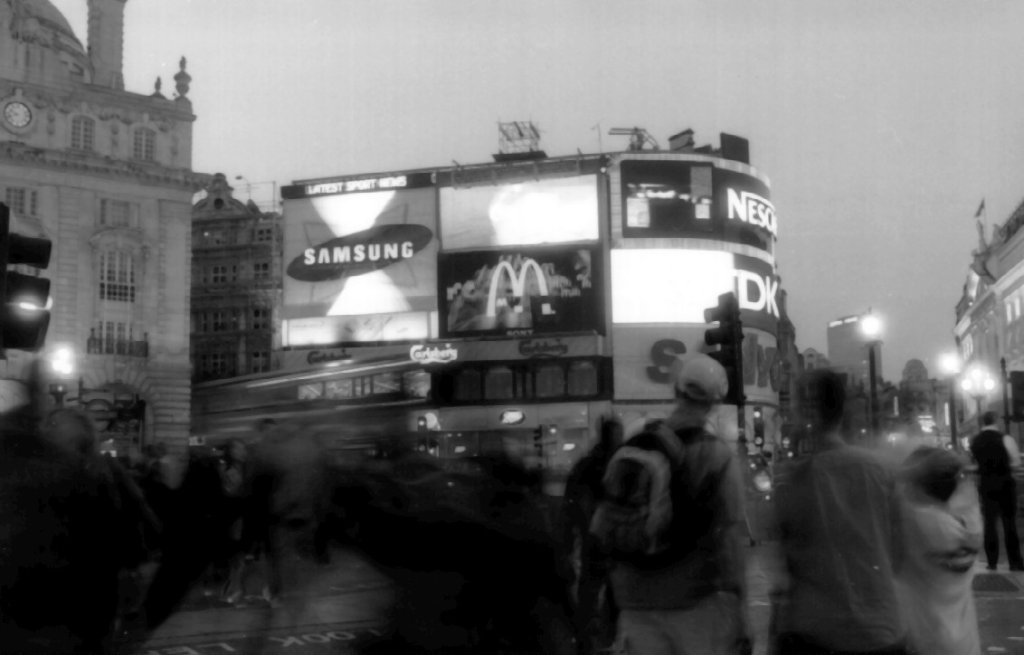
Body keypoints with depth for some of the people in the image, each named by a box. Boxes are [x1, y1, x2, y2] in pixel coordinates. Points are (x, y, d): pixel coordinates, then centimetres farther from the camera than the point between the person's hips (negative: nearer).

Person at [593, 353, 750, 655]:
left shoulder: (629, 452, 5)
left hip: (637, 607, 4)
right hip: (699, 605, -4)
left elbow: (601, 530, 5)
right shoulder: (718, 456, -7)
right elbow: (727, 542, -9)